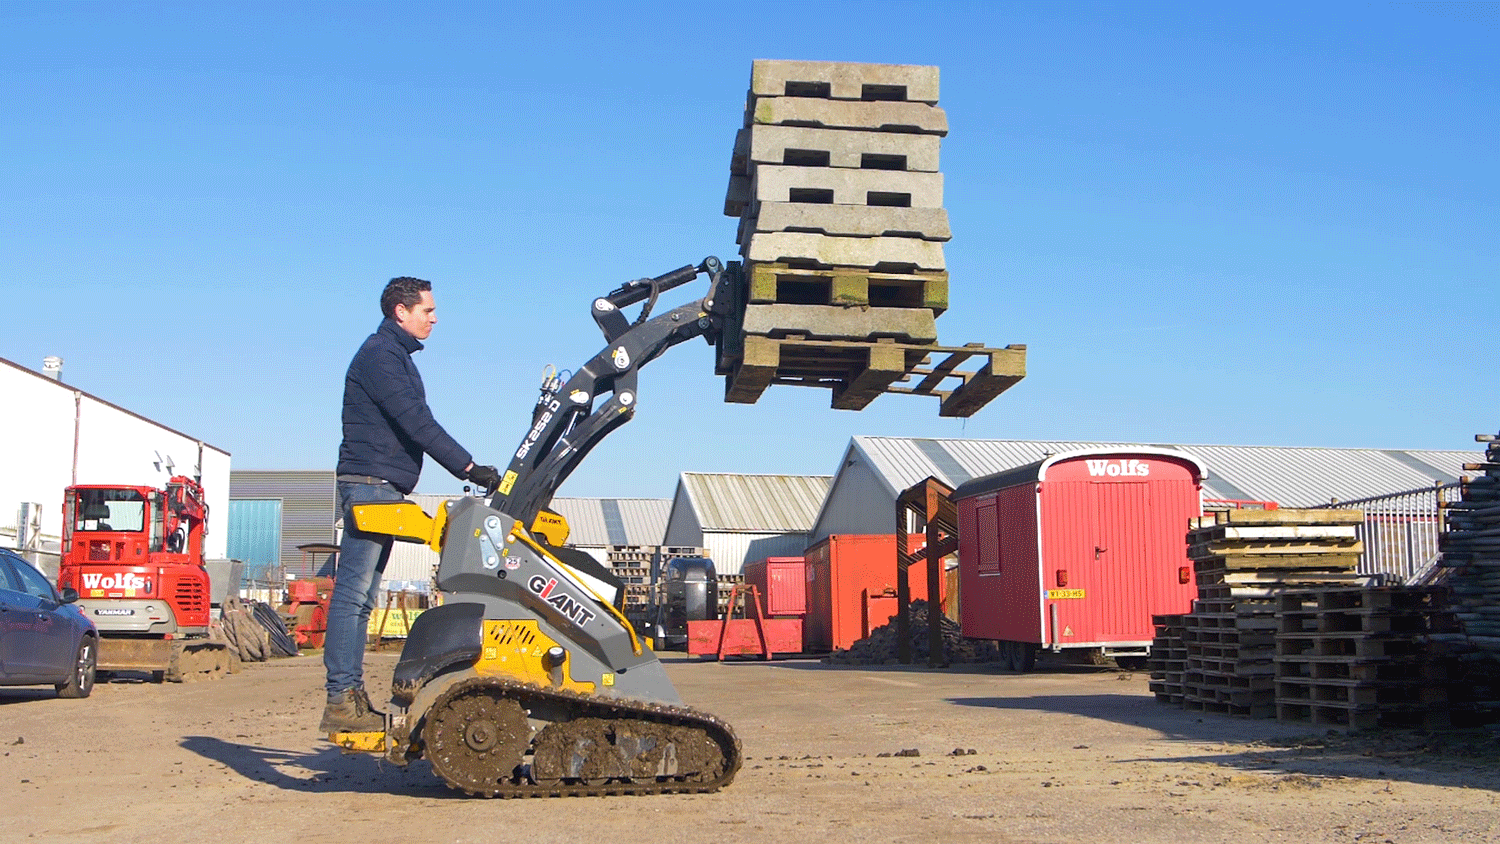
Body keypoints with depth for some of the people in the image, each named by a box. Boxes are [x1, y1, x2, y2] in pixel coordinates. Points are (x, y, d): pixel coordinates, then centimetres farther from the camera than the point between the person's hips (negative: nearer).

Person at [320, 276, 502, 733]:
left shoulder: (395, 355, 23)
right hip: (370, 484, -10)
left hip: (382, 489, 10)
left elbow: (411, 425, 22)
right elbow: (417, 423, -18)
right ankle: (341, 700, -11)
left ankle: (352, 697, 10)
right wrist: (468, 467, -18)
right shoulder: (379, 354, -9)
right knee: (352, 593, -11)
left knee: (361, 597, 8)